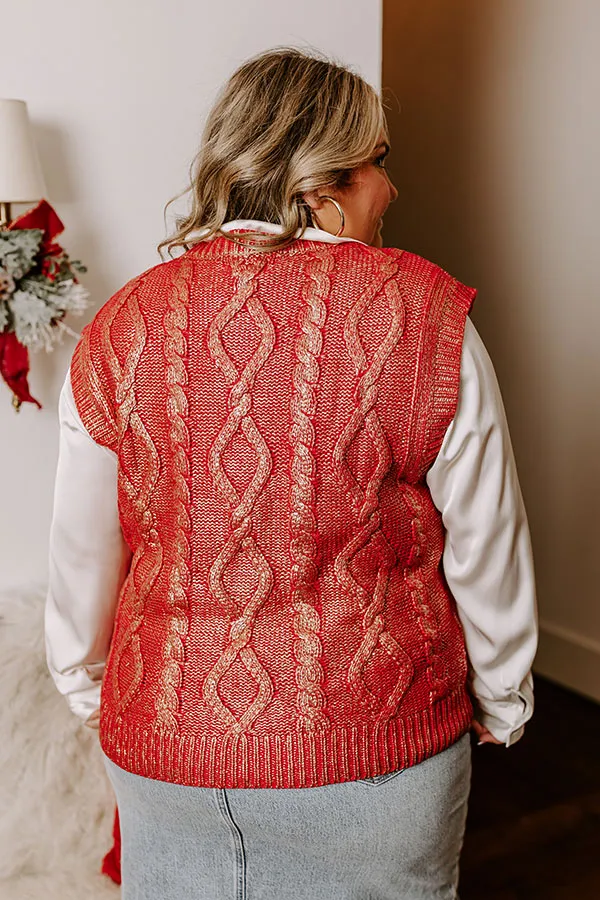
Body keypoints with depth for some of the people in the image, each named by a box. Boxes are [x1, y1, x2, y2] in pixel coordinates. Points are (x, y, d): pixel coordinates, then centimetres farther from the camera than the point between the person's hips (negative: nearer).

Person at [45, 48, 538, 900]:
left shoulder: (120, 327, -6)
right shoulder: (426, 317, -14)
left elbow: (82, 553, 2)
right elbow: (487, 549, -7)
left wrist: (87, 686, 20)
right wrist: (502, 698, 10)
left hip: (163, 751, 3)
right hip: (374, 752, -1)